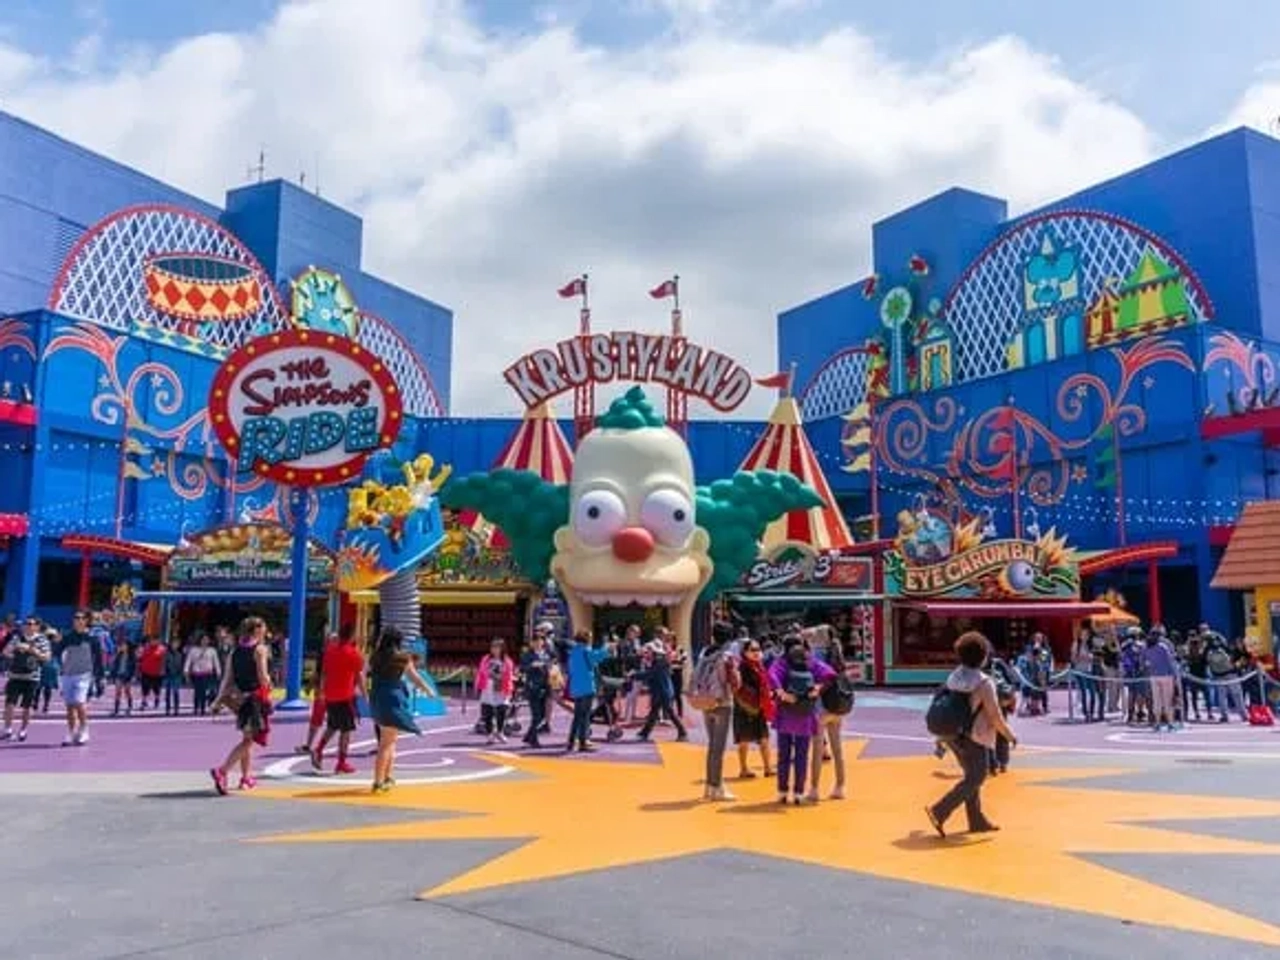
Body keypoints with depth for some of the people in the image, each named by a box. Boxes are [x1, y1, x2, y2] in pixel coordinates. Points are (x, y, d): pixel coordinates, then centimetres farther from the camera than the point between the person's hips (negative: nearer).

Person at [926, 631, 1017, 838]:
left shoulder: (954, 677, 4)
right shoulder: (984, 683, -18)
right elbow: (995, 717, -16)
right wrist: (1010, 735, -1)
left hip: (954, 735, 8)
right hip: (973, 738, -8)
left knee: (972, 776, 19)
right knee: (975, 779, 1)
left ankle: (977, 821, 27)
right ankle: (939, 812, -8)